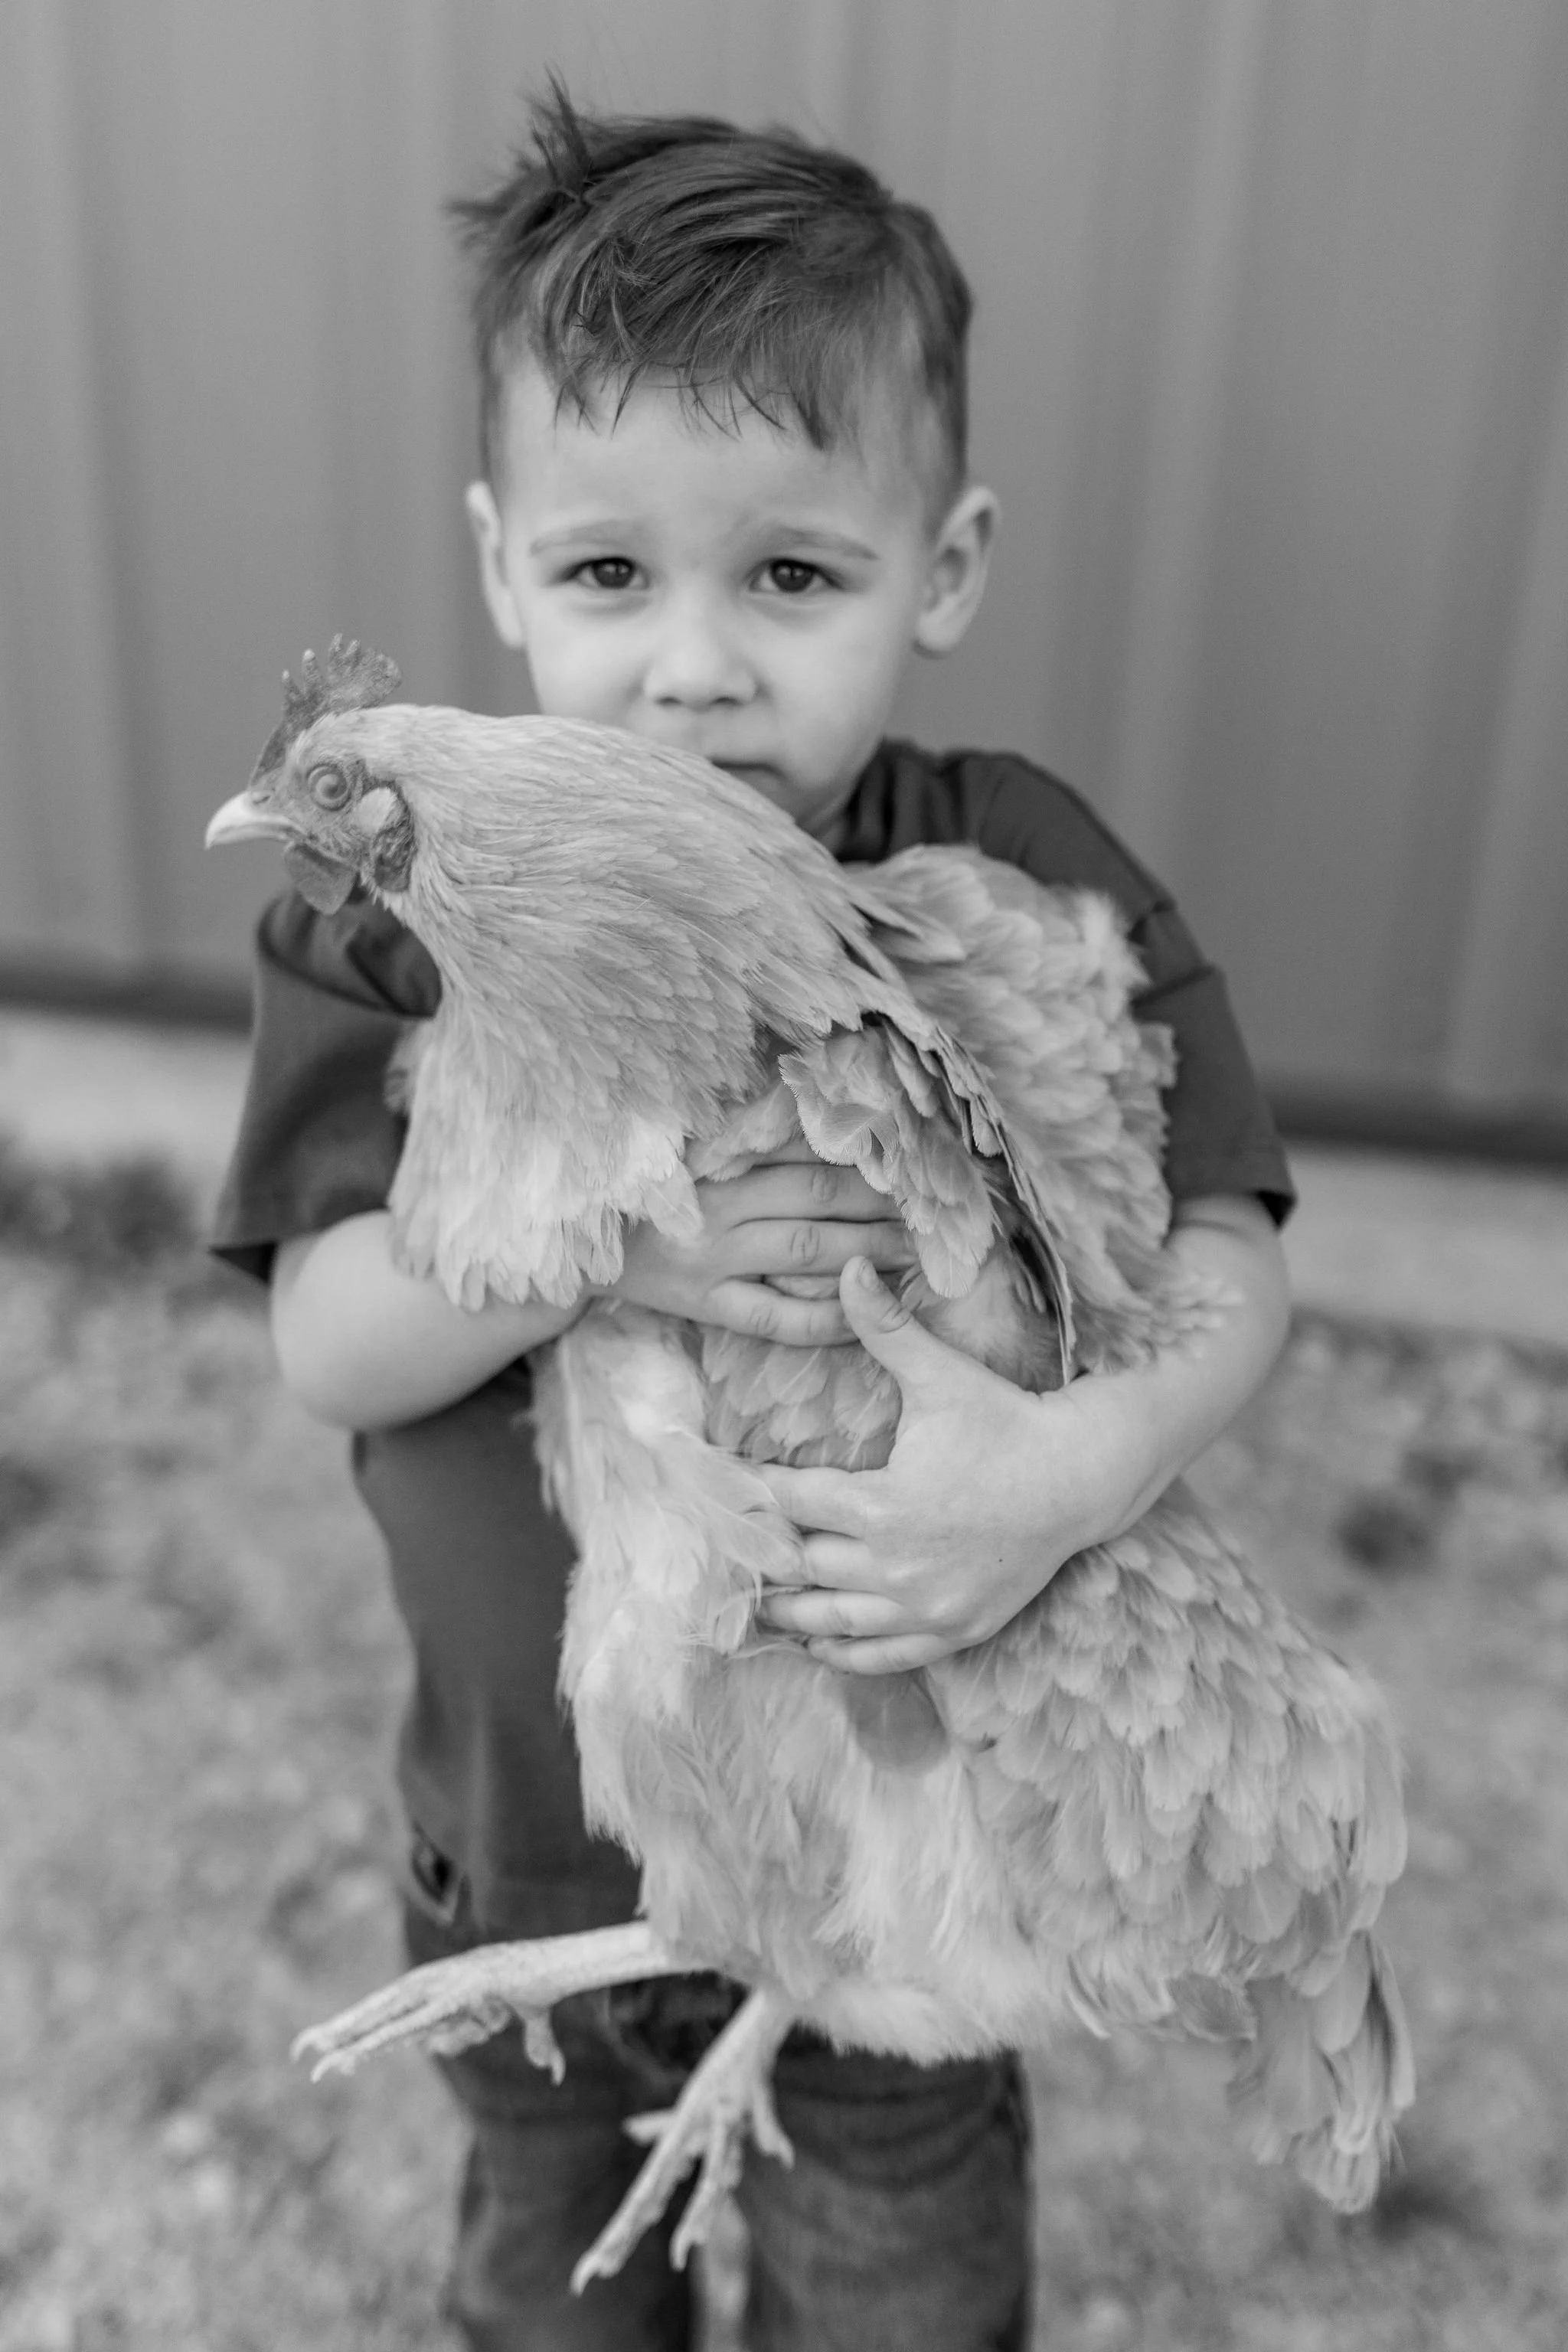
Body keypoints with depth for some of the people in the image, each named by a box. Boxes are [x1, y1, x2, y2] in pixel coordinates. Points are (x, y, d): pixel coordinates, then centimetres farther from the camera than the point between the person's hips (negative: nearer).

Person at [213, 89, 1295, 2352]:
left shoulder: (1023, 885, -18)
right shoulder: (406, 911, -17)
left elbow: (1232, 1251, -15)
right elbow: (323, 1346, -17)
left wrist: (1085, 1460, -35)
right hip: (530, 1806, 2)